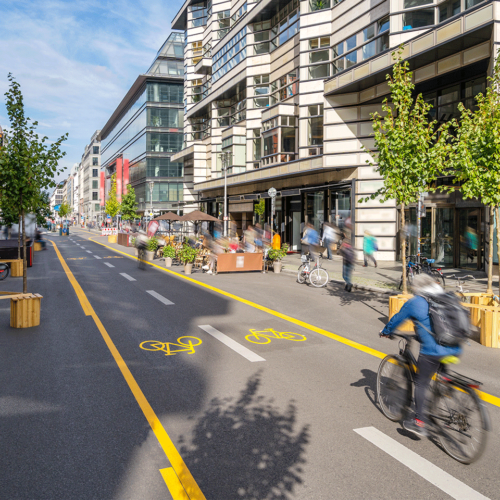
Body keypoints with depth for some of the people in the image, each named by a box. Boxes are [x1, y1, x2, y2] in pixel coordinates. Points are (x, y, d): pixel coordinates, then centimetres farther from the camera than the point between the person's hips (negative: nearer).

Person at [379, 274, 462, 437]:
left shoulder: (414, 303, 1)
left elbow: (397, 319, 11)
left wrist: (385, 332, 30)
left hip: (432, 351, -6)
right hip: (454, 350, 6)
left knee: (421, 383, 7)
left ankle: (419, 422, 7)